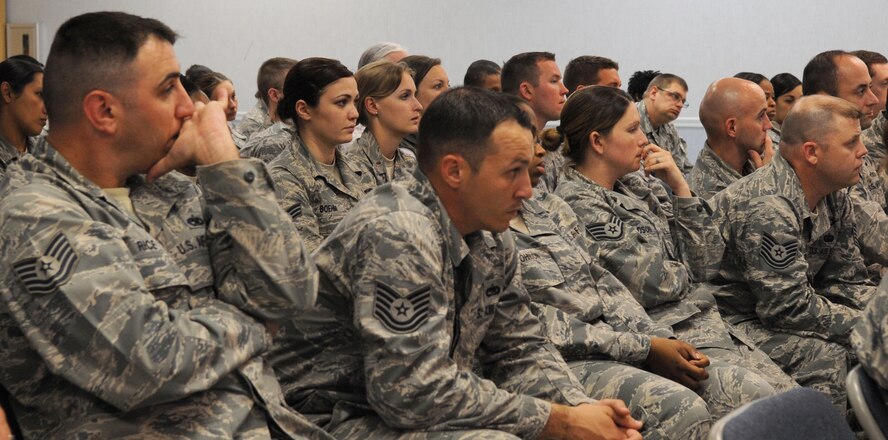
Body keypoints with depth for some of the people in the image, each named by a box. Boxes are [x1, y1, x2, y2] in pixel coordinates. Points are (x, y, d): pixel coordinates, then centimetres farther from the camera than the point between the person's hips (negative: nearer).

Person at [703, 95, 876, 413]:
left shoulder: (835, 198, 5)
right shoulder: (768, 208, -27)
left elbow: (846, 281, 9)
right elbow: (790, 308, -27)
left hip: (776, 312, 10)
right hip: (730, 321, -10)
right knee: (826, 356, -28)